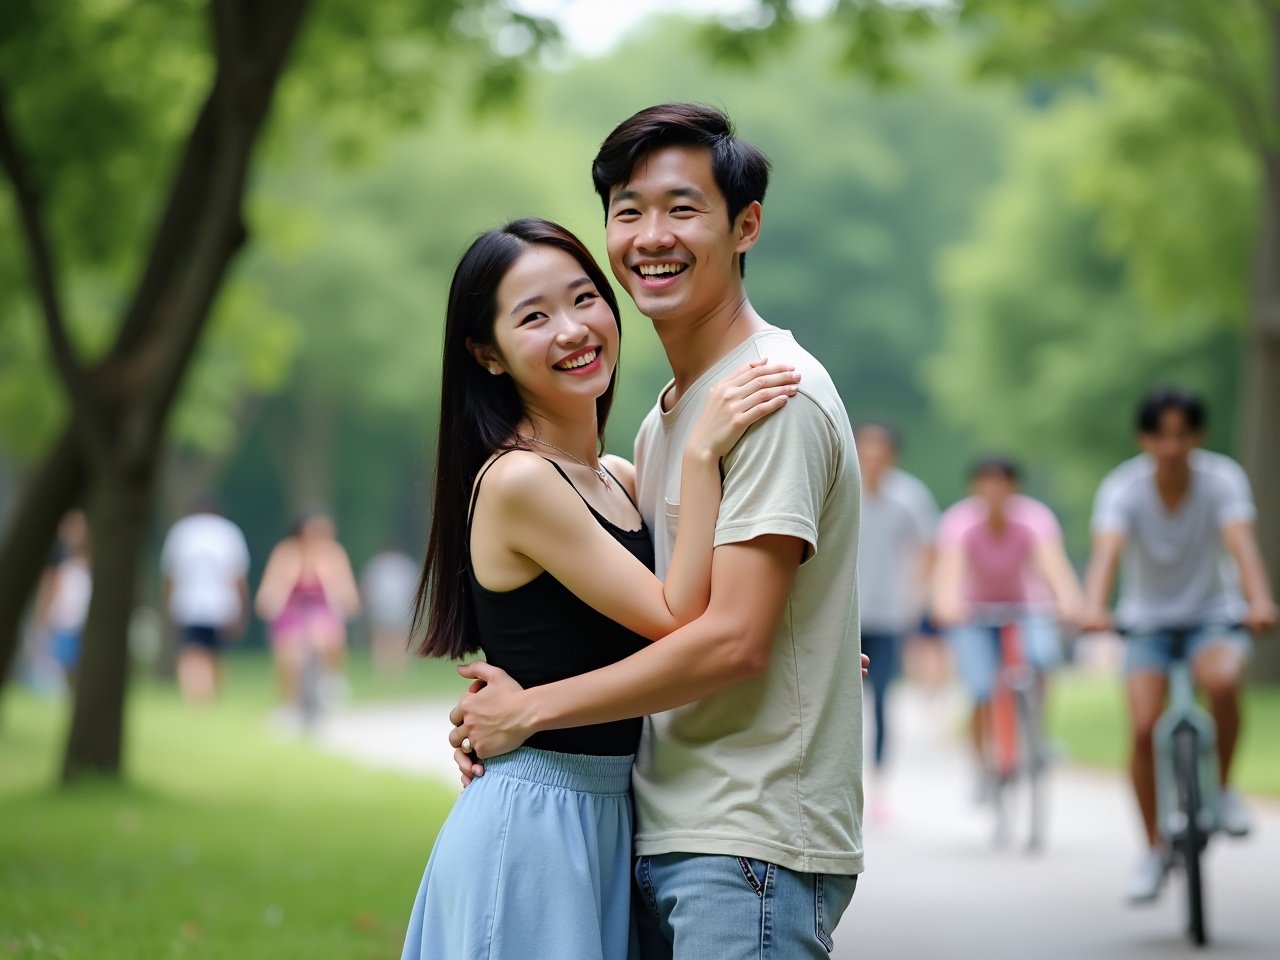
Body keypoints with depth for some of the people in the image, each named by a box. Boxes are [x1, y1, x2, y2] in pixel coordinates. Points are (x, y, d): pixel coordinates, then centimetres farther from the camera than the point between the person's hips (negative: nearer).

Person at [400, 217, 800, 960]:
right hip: (532, 819, -8)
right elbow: (677, 619, -16)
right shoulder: (515, 480, -15)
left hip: (607, 816, 8)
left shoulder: (620, 481, 10)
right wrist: (702, 454, -17)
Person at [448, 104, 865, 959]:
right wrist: (498, 710, 3)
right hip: (662, 838, 9)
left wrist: (530, 710, -10)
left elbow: (732, 640, -19)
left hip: (749, 850, -9)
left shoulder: (776, 396, -12)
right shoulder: (663, 420, 17)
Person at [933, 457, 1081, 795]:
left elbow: (1053, 562, -37)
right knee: (984, 695, -17)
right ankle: (985, 770, 5)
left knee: (1041, 654, -30)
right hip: (975, 611, -1)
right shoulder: (960, 522, -23)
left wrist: (1068, 602, -56)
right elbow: (950, 567, -39)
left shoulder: (1034, 518, -22)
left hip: (1027, 606, 1)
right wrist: (947, 603, -60)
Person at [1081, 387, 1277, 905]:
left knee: (1222, 681, -34)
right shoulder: (1122, 488, -15)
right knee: (1143, 729, -18)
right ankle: (1154, 848, 1)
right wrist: (1094, 608, -51)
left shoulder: (1222, 478, -14)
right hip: (1147, 622, 1)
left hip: (1213, 616, -1)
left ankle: (1222, 787, -8)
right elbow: (1107, 551, -31)